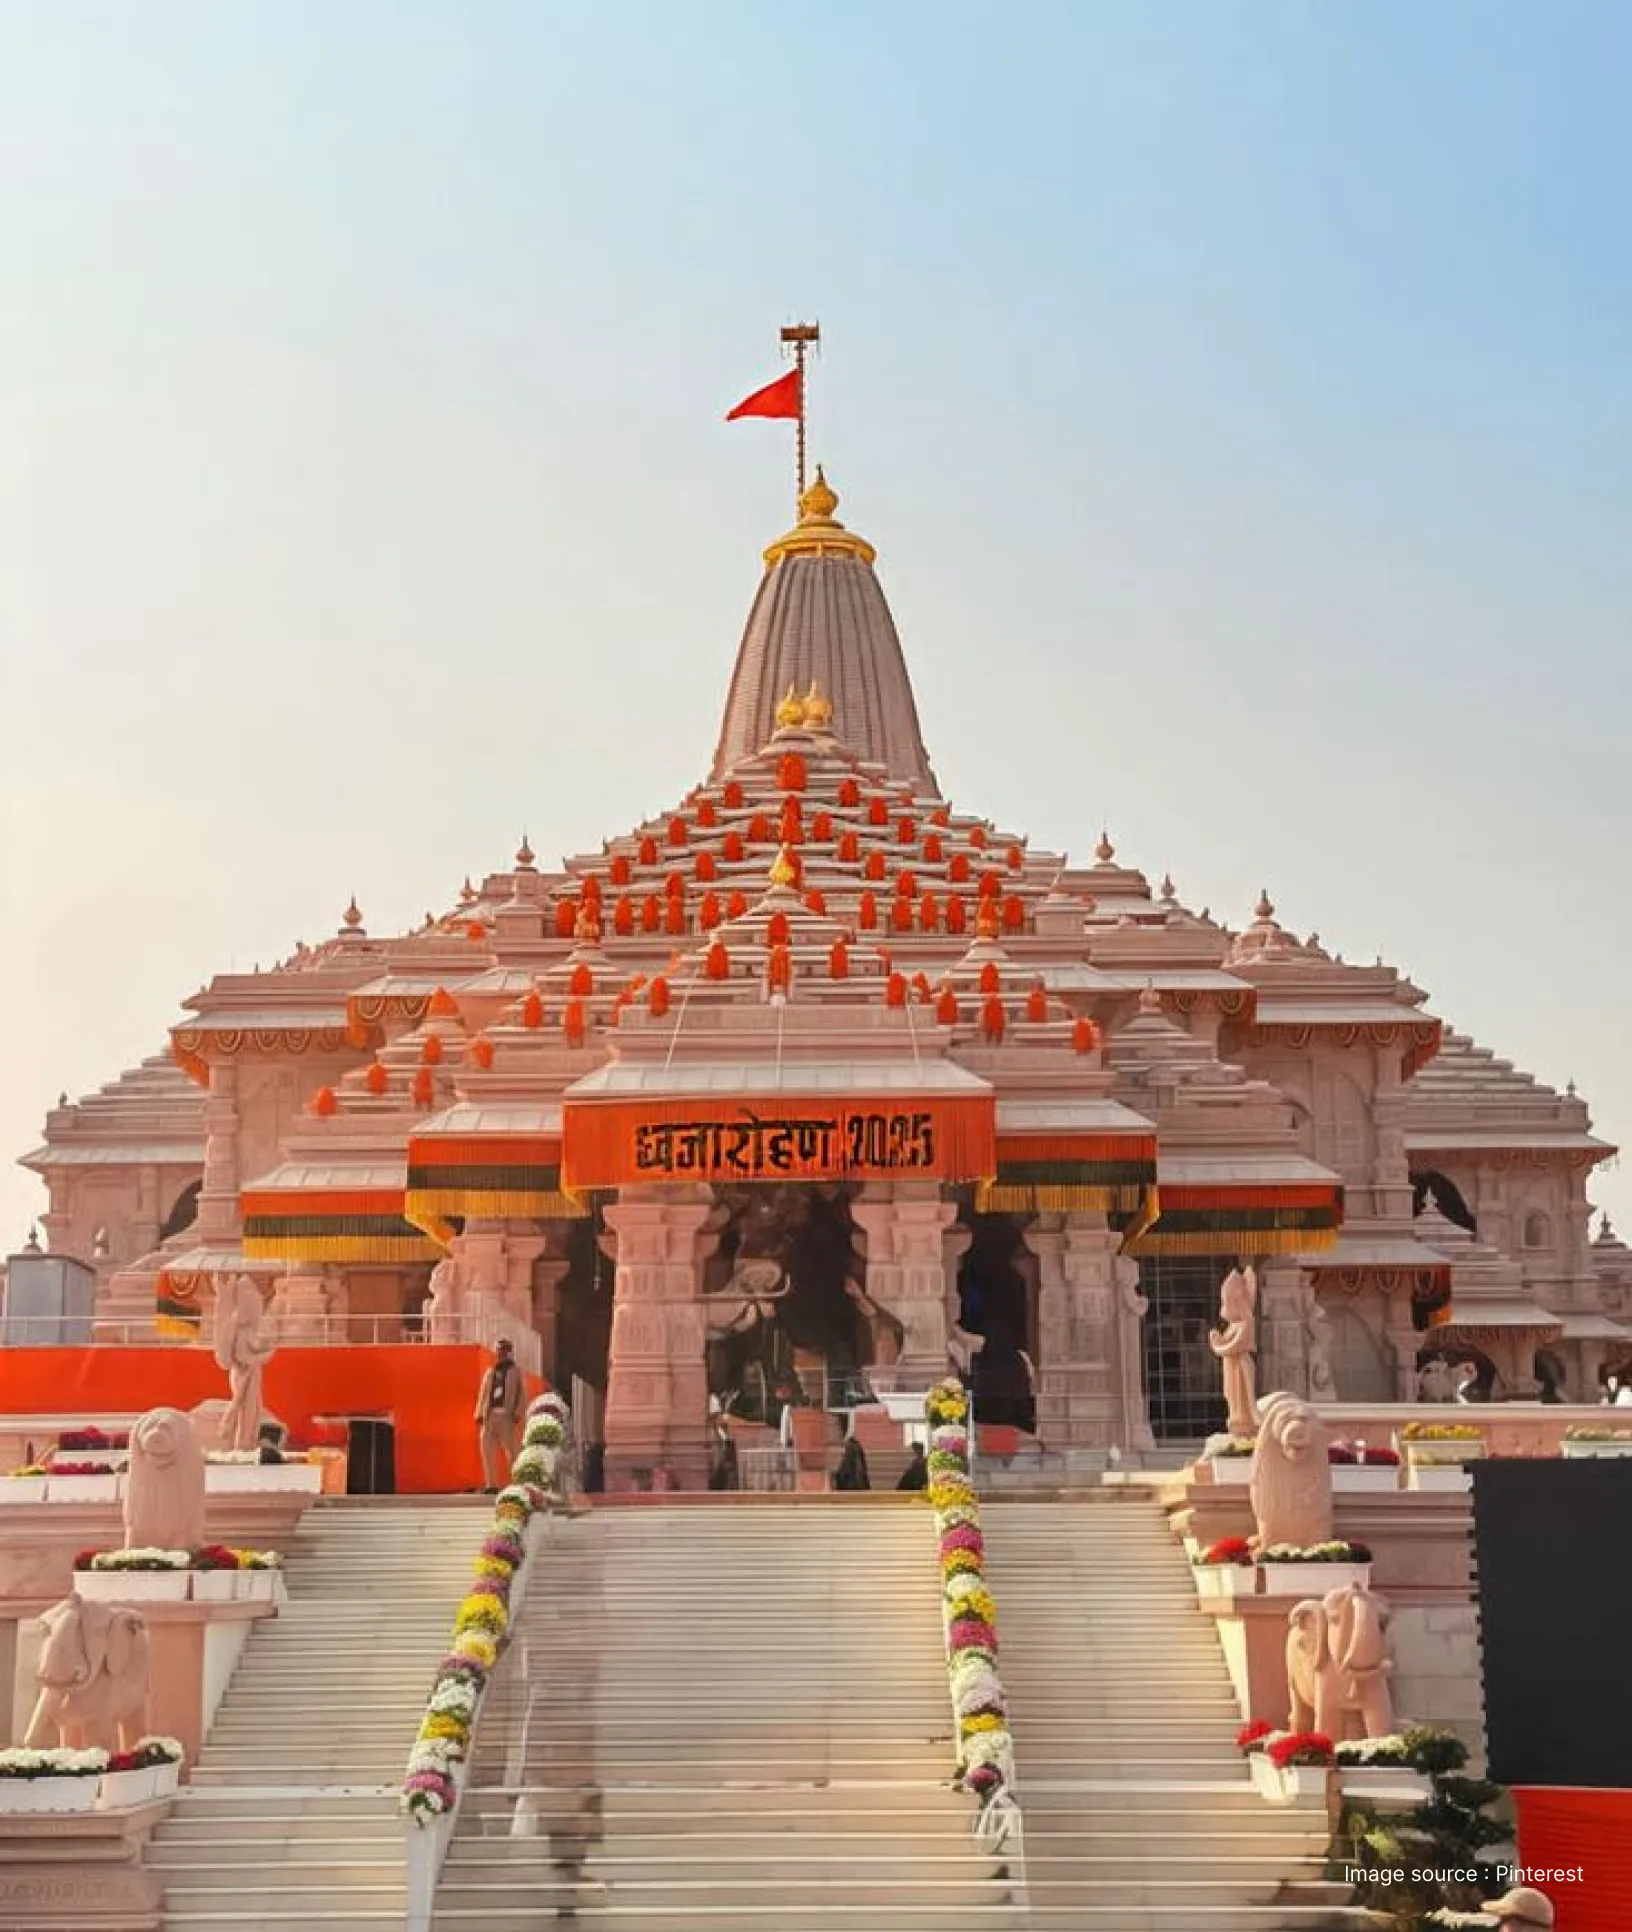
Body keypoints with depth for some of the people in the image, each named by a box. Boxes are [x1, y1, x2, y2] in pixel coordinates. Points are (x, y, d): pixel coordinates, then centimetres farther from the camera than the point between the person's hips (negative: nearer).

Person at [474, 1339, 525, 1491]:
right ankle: (492, 1485, -2)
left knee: (510, 1450, -9)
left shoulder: (515, 1372, 9)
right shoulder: (489, 1373, 20)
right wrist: (479, 1415, 6)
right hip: (489, 1416, 4)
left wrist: (517, 1414, -10)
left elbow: (522, 1396, 2)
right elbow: (483, 1395, 18)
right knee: (487, 1450, -4)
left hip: (506, 1417, -4)